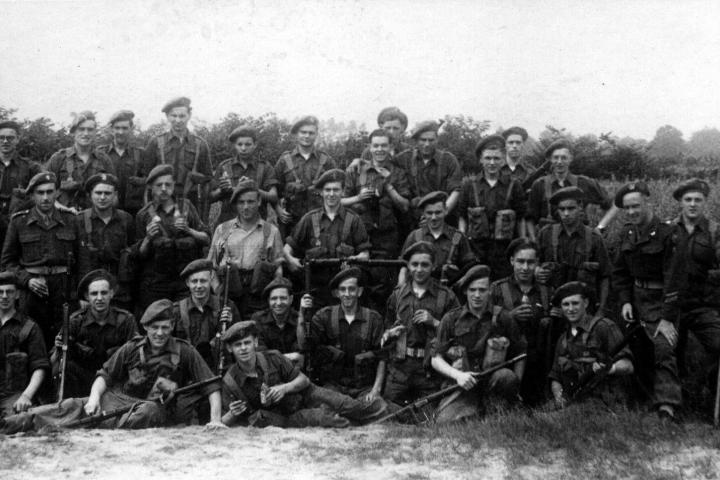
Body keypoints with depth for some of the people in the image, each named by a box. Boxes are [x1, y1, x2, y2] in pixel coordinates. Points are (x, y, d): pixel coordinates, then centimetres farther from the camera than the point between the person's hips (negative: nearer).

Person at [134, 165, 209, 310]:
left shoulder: (186, 207, 9)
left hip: (187, 279, 0)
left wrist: (189, 231, -10)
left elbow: (206, 239, 7)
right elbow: (138, 256, 6)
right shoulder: (144, 215, 6)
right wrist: (148, 238, -11)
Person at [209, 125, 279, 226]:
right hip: (228, 221, 1)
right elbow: (211, 197, 9)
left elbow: (273, 197, -6)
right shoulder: (224, 167, 9)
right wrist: (222, 190, -12)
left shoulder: (265, 168, 5)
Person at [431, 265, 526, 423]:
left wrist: (515, 385, 2)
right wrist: (458, 375, -17)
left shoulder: (502, 318, 5)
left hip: (492, 381, 0)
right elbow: (436, 359, 1)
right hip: (463, 386, 0)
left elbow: (520, 353, 13)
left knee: (507, 377, -34)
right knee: (443, 421, -23)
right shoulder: (451, 319, 4)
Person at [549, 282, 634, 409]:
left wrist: (608, 368, -28)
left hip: (606, 406, -5)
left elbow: (628, 366, -8)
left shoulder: (603, 327, -2)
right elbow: (555, 379, 20)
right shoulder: (563, 340, 18)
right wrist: (558, 396, -2)